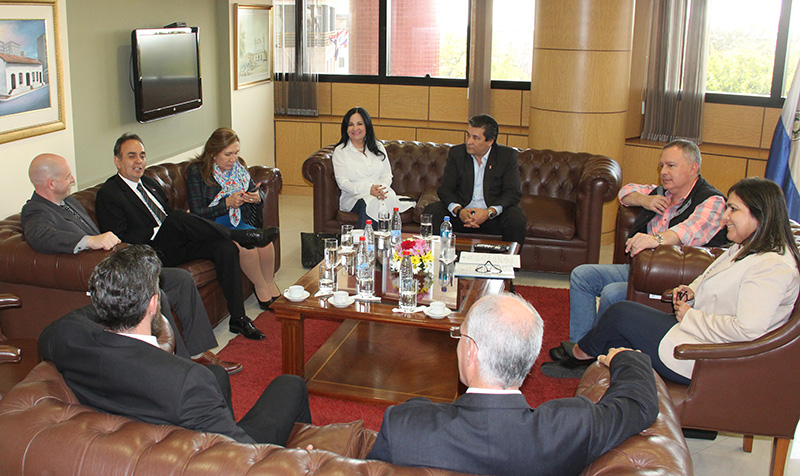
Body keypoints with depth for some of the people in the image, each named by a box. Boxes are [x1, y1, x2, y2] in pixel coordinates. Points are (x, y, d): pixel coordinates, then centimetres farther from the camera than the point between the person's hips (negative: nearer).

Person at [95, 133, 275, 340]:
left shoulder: (149, 183, 23)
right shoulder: (108, 194, -2)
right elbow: (120, 239, -11)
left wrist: (185, 224, 4)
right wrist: (156, 232, -18)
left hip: (178, 245, 7)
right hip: (155, 252, -7)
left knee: (225, 246, -19)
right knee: (179, 219, -35)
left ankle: (238, 319, -17)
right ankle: (244, 236, -22)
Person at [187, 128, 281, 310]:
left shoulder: (238, 167, 7)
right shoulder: (196, 171, -7)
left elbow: (255, 191, 15)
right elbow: (197, 212, -12)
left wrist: (257, 197, -11)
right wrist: (228, 203, -21)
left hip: (239, 223, 5)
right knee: (246, 245, -32)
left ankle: (270, 283, -2)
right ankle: (261, 287, -8)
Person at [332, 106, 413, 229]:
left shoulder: (378, 147, 19)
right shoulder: (340, 151, 7)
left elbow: (387, 175, 13)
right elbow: (342, 182, -4)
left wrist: (381, 189, -12)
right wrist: (368, 190, -19)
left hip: (382, 194, 3)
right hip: (354, 197, -2)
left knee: (388, 200, -34)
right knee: (370, 204, -38)